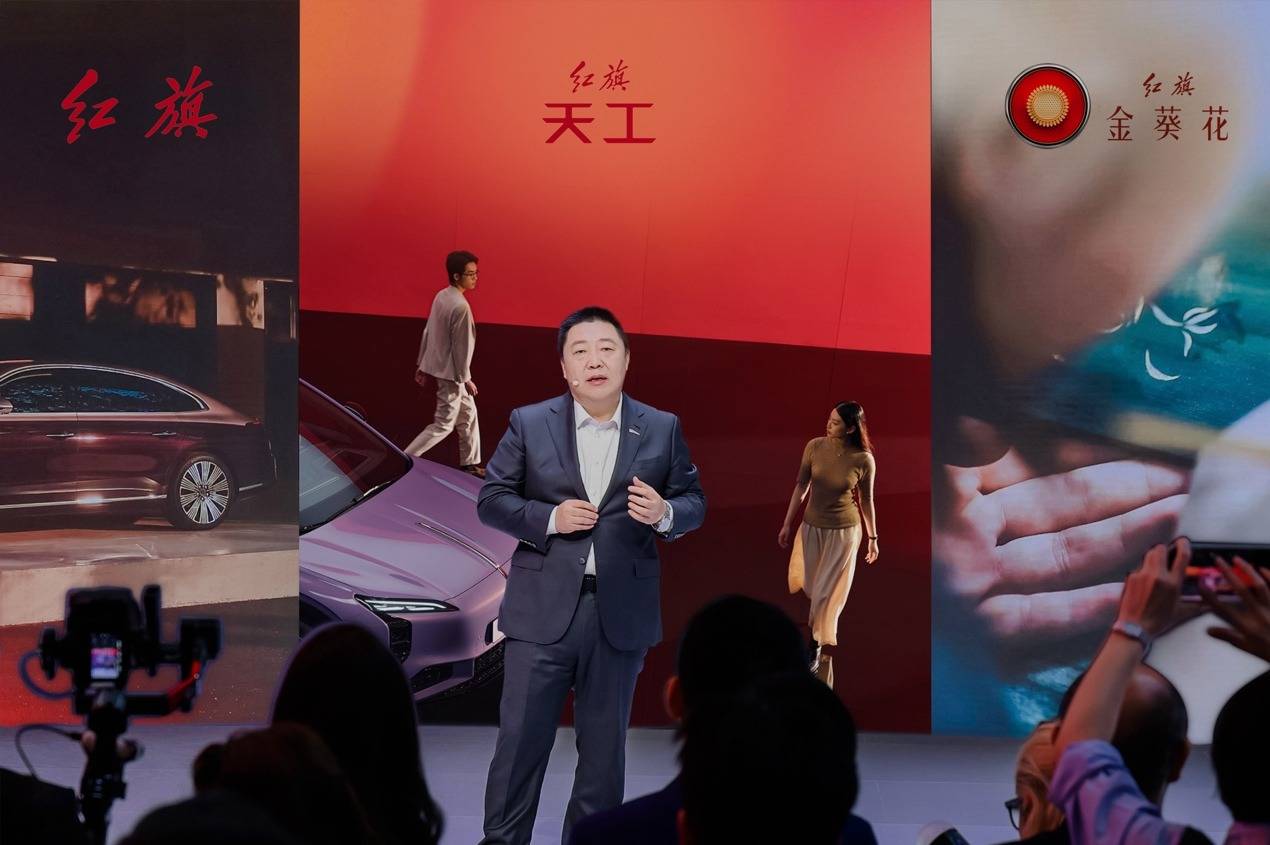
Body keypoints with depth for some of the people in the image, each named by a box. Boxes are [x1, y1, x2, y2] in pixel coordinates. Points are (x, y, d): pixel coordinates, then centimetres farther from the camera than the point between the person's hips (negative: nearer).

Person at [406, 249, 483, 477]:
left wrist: (422, 364, 16)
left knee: (468, 415, 20)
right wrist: (466, 378, -13)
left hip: (438, 366, 10)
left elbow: (427, 332, 9)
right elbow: (461, 346, -21)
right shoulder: (460, 306, -25)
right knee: (443, 425, -1)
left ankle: (470, 464, 29)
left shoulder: (441, 296, 3)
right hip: (451, 372, -10)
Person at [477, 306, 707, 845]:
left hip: (621, 613, 1)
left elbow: (694, 503, 8)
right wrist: (548, 518, -13)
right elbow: (491, 500, 3)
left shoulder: (662, 430, 5)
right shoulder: (529, 424, 2)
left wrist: (664, 513, -15)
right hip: (543, 611, -1)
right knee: (521, 739, 1)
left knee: (604, 744, 10)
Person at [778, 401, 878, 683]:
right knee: (804, 583, 19)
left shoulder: (863, 460, -19)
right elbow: (801, 487, -1)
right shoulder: (815, 447, -13)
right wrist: (787, 524, 4)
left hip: (844, 532, -4)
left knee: (828, 589, 5)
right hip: (811, 527, 4)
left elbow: (866, 500, -5)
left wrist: (873, 538, 3)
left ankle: (818, 645, 23)